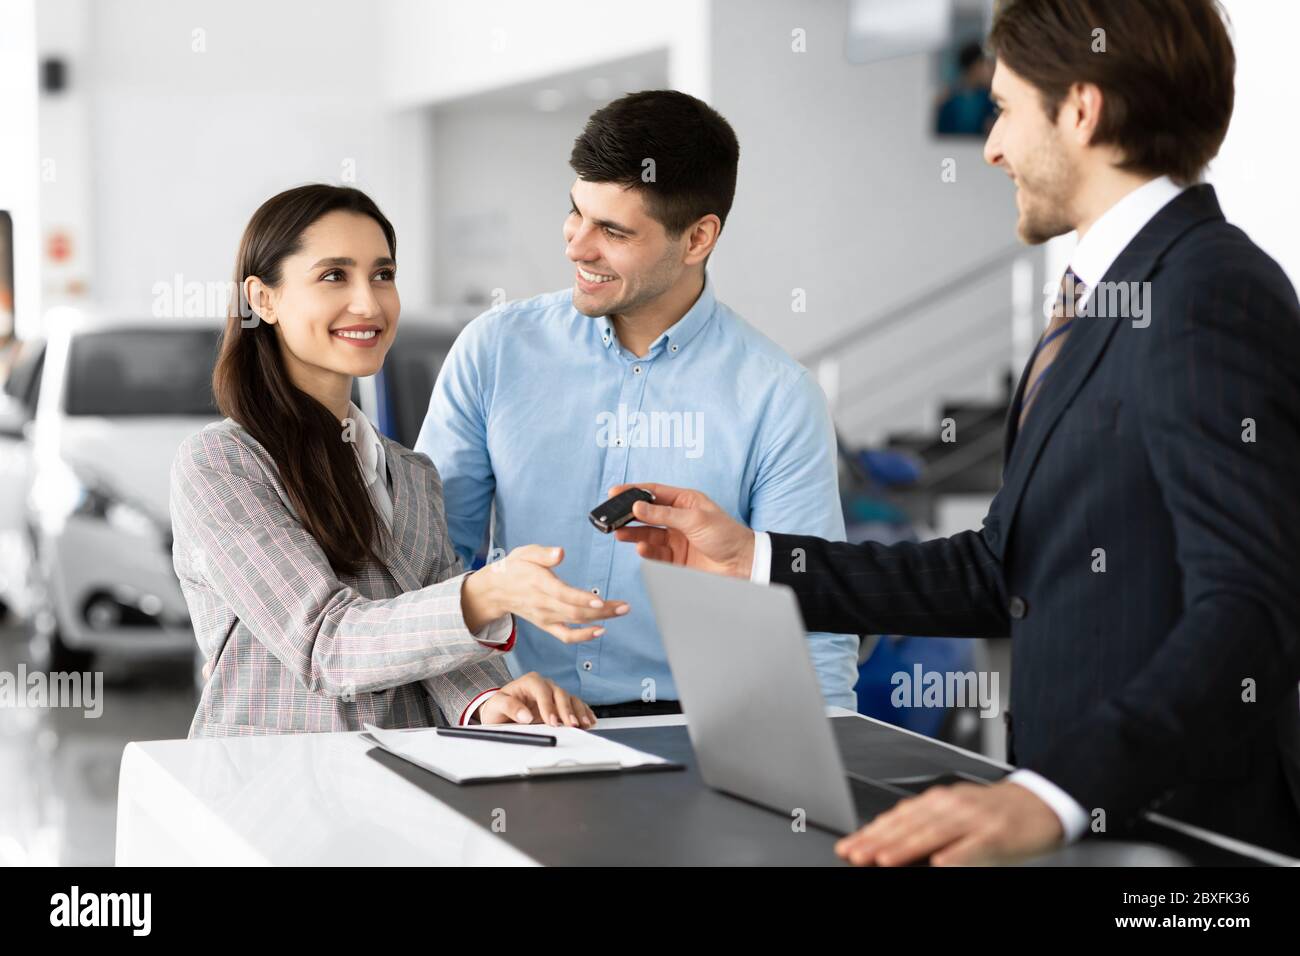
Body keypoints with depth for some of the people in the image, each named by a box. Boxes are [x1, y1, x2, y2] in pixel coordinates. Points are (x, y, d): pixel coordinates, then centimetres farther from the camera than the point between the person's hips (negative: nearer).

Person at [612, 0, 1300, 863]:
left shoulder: (1215, 297, -14)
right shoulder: (1106, 293, 14)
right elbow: (1001, 574, 16)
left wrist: (1051, 797, -33)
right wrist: (756, 562, 13)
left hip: (1185, 833, -7)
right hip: (1088, 817, 7)